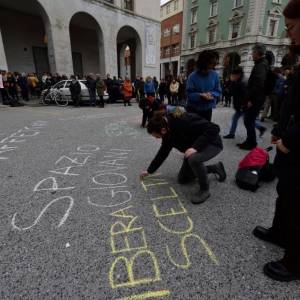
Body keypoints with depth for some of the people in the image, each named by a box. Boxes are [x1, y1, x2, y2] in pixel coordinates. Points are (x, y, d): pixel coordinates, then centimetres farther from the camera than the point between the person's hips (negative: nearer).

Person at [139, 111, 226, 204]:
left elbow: (213, 129, -34)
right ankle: (215, 168, 22)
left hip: (211, 143, -8)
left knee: (193, 159, -40)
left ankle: (204, 190, -12)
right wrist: (149, 170, 7)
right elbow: (163, 152, 4)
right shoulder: (168, 133, -10)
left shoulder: (184, 120, -34)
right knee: (182, 179, 9)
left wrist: (195, 147, -41)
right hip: (193, 149, 8)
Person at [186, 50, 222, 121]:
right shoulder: (193, 76, -14)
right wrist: (201, 95, -29)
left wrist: (211, 94, -19)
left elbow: (218, 91, 2)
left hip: (207, 109, 3)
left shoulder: (215, 75, -3)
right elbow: (189, 94, -15)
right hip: (193, 109, -3)